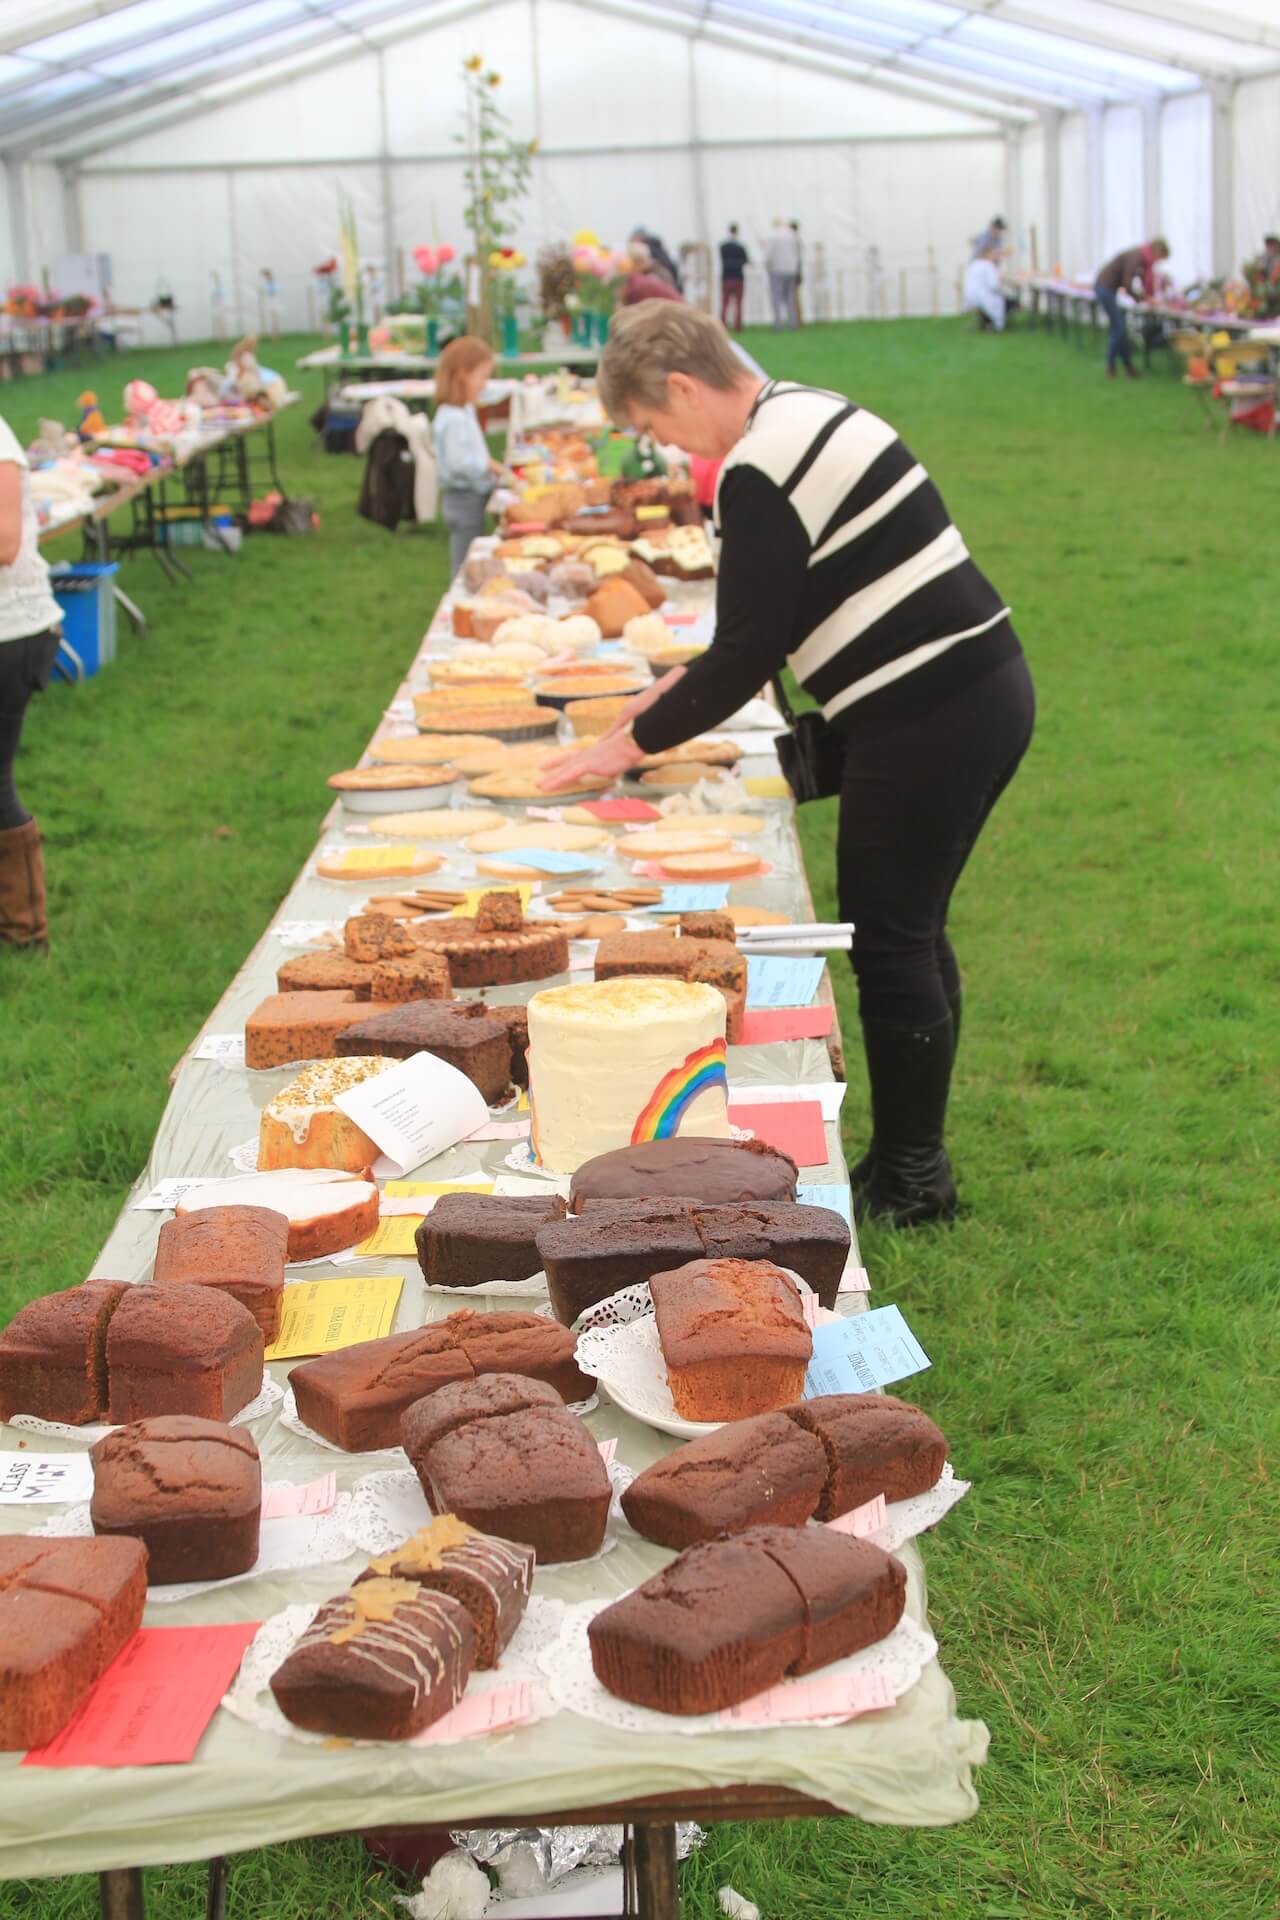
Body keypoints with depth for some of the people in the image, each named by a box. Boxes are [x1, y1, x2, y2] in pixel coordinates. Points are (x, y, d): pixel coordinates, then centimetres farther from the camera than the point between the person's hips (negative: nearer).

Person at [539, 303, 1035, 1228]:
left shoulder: (759, 473, -17)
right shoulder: (807, 412, 14)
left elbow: (748, 651, -14)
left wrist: (633, 742, -3)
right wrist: (682, 685, 23)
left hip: (927, 724, -10)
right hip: (987, 691, 10)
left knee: (889, 945, 1)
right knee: (914, 935, 17)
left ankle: (911, 1182, 13)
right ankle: (913, 1159, 28)